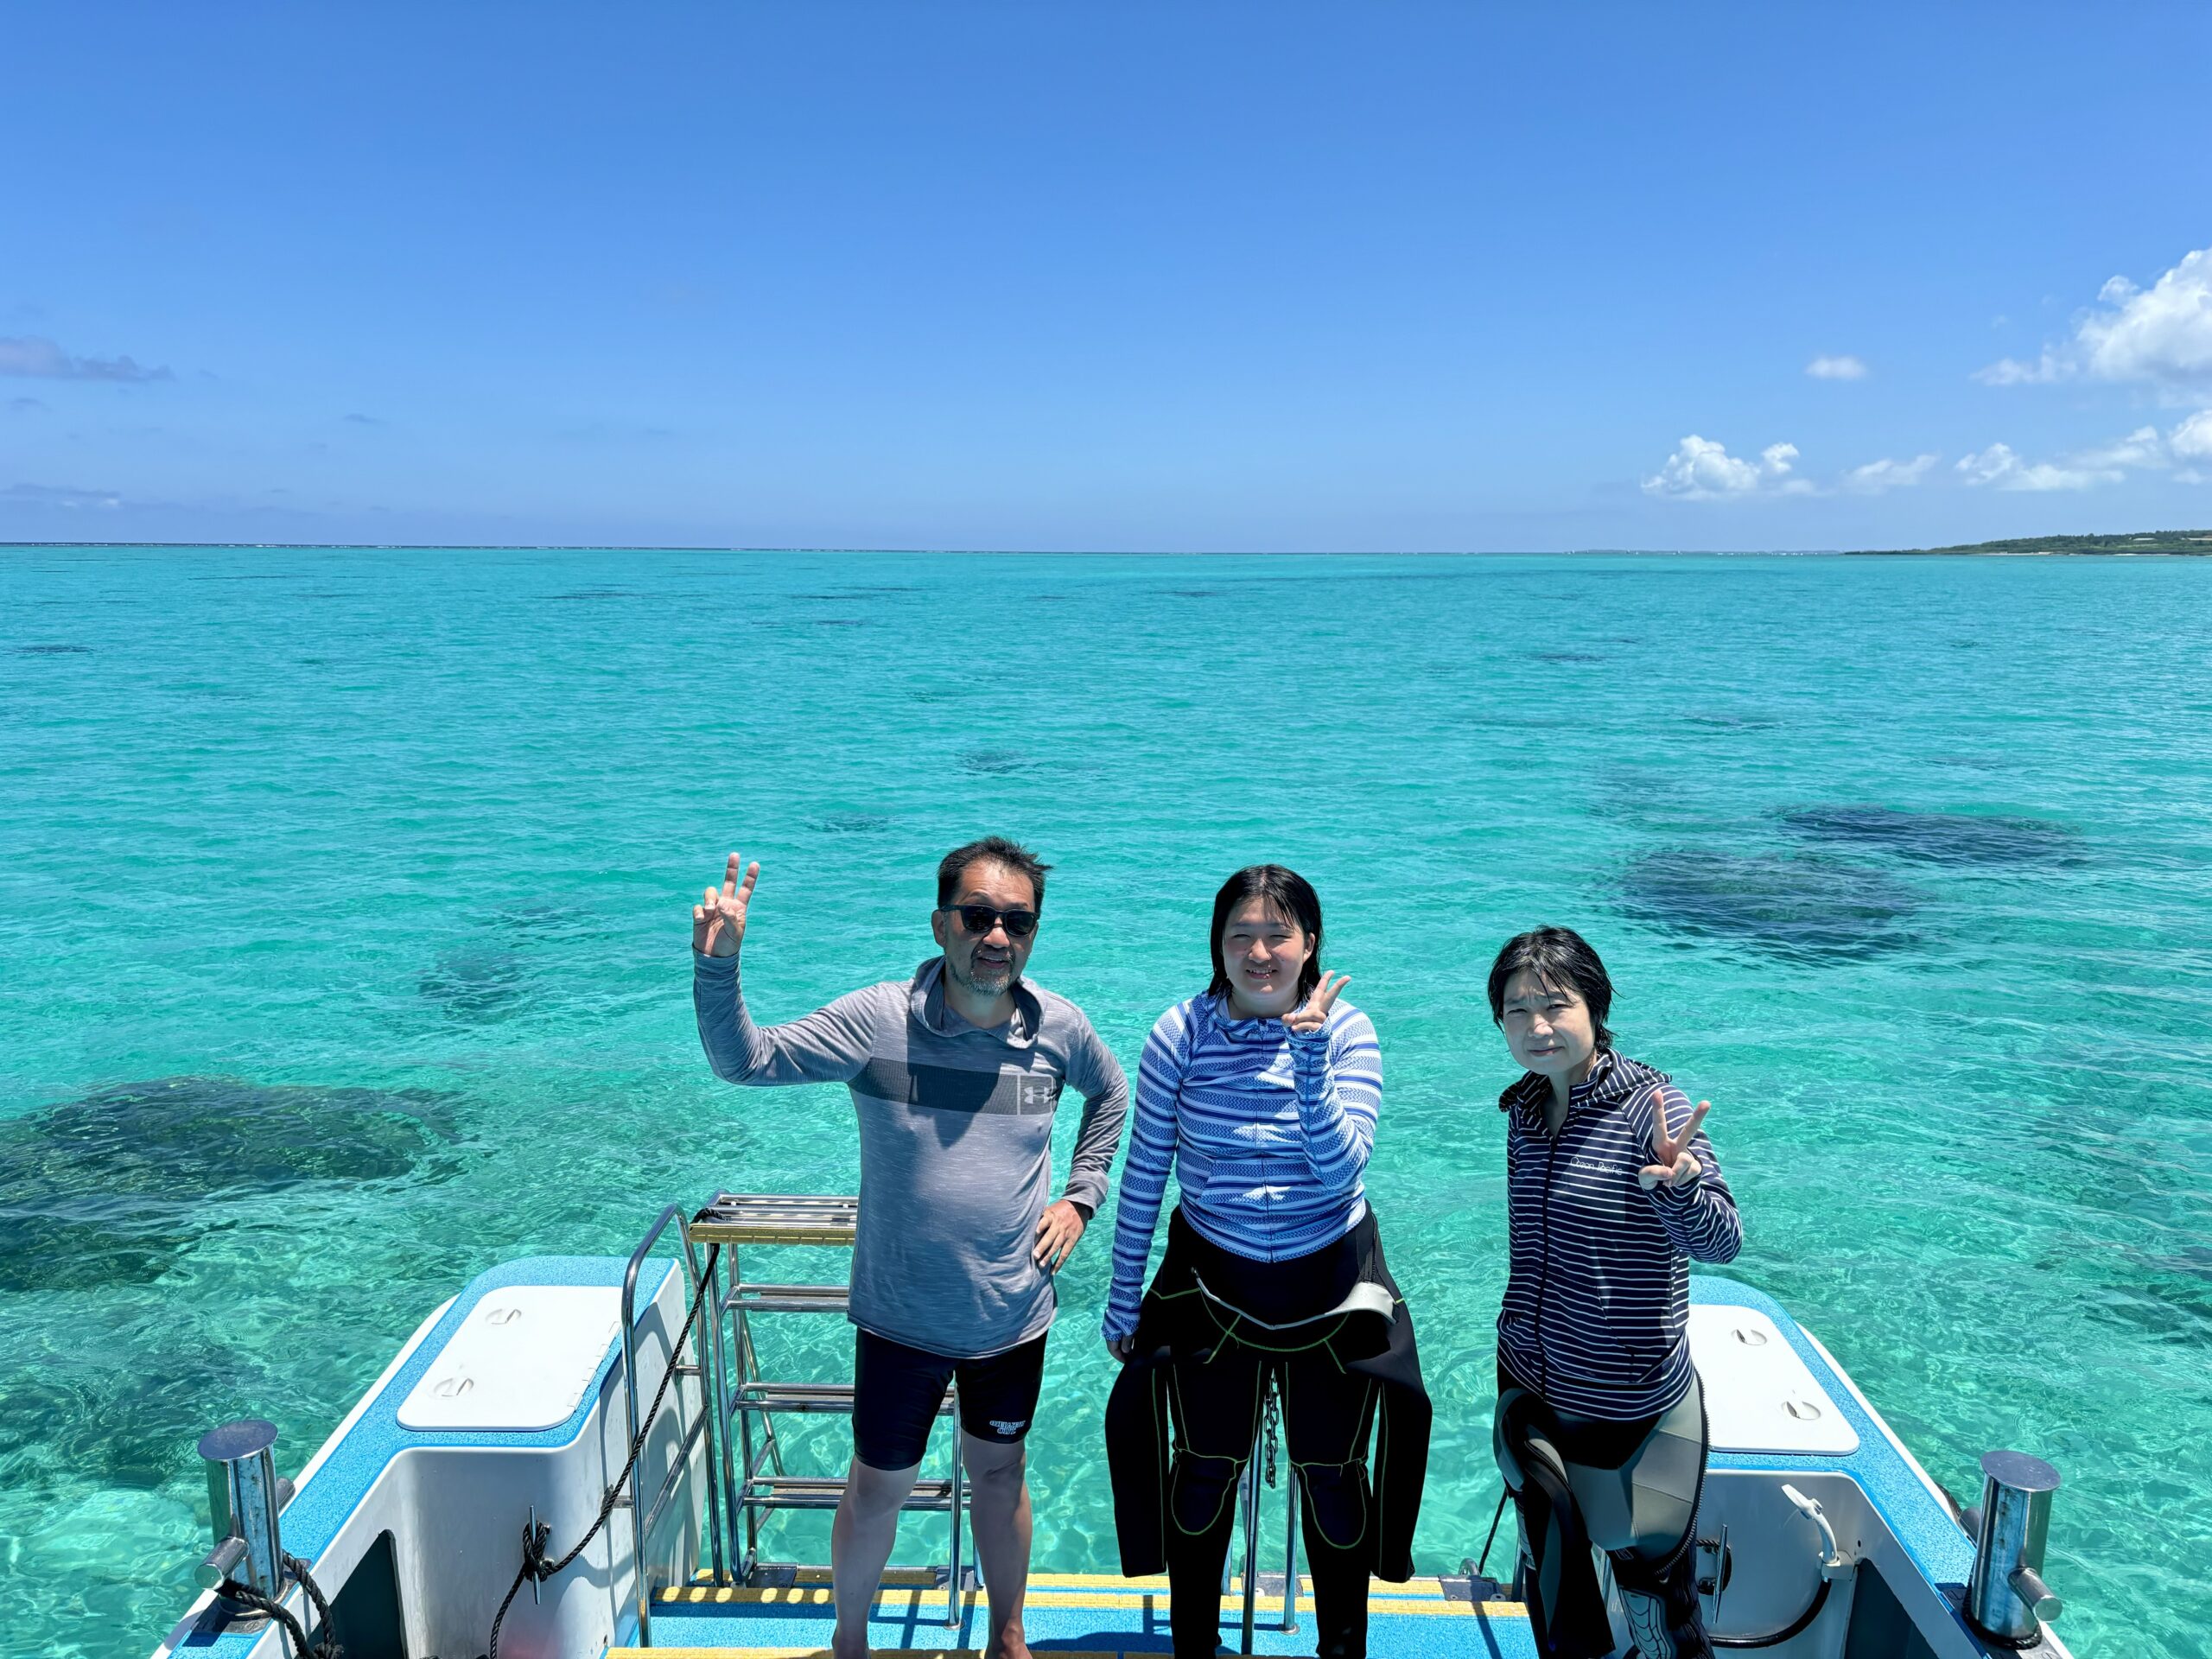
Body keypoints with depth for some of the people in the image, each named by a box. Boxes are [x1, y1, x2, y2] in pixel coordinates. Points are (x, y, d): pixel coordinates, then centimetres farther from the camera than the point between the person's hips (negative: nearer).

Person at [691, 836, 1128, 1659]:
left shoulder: (1059, 1027, -8)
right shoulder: (878, 1019, -17)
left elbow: (1110, 1094, 13)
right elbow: (745, 1060, -17)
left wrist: (1081, 1194, 4)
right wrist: (718, 965, -32)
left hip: (1013, 1313, 2)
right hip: (902, 1315, -2)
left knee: (998, 1470, 21)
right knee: (876, 1488, 15)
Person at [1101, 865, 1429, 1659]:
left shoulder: (1348, 1031, -12)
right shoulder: (1180, 1034, -13)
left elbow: (1340, 1169, -21)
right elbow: (1143, 1173, -5)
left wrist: (1310, 1056, -31)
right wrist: (1122, 1298, 1)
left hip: (1330, 1288, 0)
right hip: (1212, 1287, 0)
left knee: (1334, 1480, 15)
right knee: (1203, 1474, 15)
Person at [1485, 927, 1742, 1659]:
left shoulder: (1650, 1106, -19)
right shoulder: (1524, 1110, -1)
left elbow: (1720, 1242, -29)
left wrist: (1678, 1184, -49)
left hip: (1632, 1408, -5)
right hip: (1533, 1392, 6)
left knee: (1654, 1591, 6)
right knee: (1551, 1578, 20)